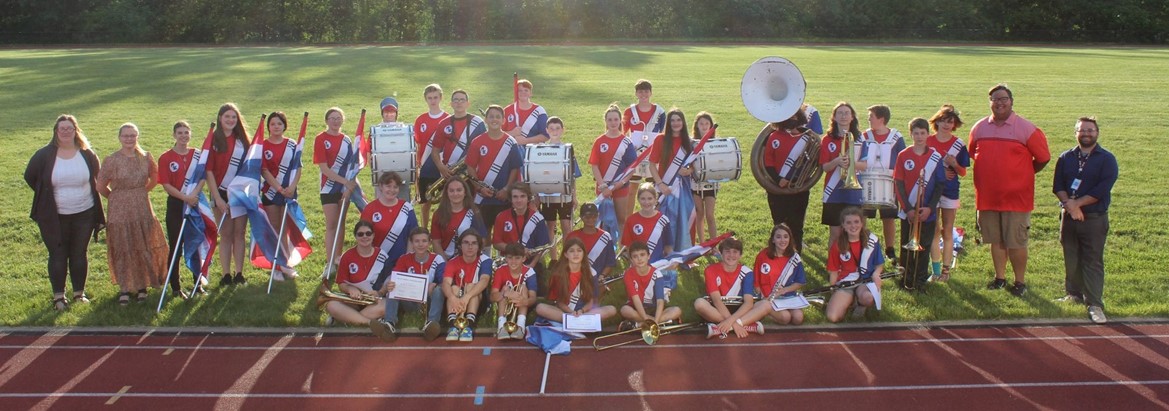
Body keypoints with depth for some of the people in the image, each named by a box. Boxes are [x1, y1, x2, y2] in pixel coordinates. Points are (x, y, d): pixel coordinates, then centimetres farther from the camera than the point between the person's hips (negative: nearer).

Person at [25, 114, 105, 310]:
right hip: (54, 217, -1)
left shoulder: (87, 154, 0)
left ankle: (79, 293, 20)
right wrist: (45, 196, 4)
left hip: (84, 214, 1)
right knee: (58, 255, 3)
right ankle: (58, 296, 11)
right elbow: (29, 177, 7)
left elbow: (96, 178, 14)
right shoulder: (44, 155, -5)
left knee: (79, 254, 9)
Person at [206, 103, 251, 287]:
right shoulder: (214, 140, -4)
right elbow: (209, 170, -8)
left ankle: (239, 274, 10)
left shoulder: (242, 139, 8)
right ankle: (226, 275, 8)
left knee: (240, 233, 5)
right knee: (226, 235, 2)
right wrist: (217, 197, -12)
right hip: (222, 193, -3)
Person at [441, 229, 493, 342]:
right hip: (456, 301, 1)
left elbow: (484, 281, -31)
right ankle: (453, 326, -44)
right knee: (454, 288, -27)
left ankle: (469, 326, -42)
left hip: (478, 301, -1)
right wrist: (453, 298, -48)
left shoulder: (485, 260, -13)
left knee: (471, 286, -29)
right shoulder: (453, 262, -9)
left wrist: (466, 297, -48)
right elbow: (446, 283, -25)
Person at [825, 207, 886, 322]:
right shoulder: (837, 246, 2)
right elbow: (833, 272, 8)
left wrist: (876, 274, -12)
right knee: (832, 317, -25)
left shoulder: (872, 240, 0)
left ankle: (860, 303, 0)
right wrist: (833, 292, 2)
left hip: (866, 281, -1)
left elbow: (879, 264, 9)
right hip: (844, 284, 1)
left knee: (868, 298, -40)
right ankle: (851, 301, 8)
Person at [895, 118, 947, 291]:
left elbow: (940, 184, -1)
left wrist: (930, 207, -12)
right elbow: (898, 184, -3)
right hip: (908, 211, 0)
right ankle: (907, 280, 18)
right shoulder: (903, 156, -2)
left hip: (927, 212, 0)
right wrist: (908, 208, -11)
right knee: (907, 247, 7)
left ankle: (921, 279, 18)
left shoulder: (936, 157, -2)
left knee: (923, 247, 7)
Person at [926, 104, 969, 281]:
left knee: (947, 232, 5)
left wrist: (954, 164, -19)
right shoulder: (928, 142, 1)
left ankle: (946, 269, 11)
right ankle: (935, 269, 10)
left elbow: (963, 173, 2)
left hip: (950, 191, -1)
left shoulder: (959, 145, -1)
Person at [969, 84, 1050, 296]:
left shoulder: (1026, 129, -6)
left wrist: (1022, 174, 10)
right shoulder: (979, 128, 5)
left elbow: (1043, 158, 2)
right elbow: (972, 154, 21)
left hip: (1016, 197, -4)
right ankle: (1000, 277, 25)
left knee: (1016, 242, 1)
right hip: (987, 196, 4)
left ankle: (1020, 281, 13)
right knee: (996, 240, 12)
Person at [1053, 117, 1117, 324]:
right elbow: (1057, 185, 2)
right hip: (1069, 217, 4)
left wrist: (1076, 203, -14)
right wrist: (1069, 204, -15)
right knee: (1071, 259, 11)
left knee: (1093, 262, -4)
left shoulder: (1107, 159, -2)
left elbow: (1102, 190, -12)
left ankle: (1095, 304, -4)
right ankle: (1074, 294, 26)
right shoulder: (1066, 158, 10)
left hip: (1094, 219, -4)